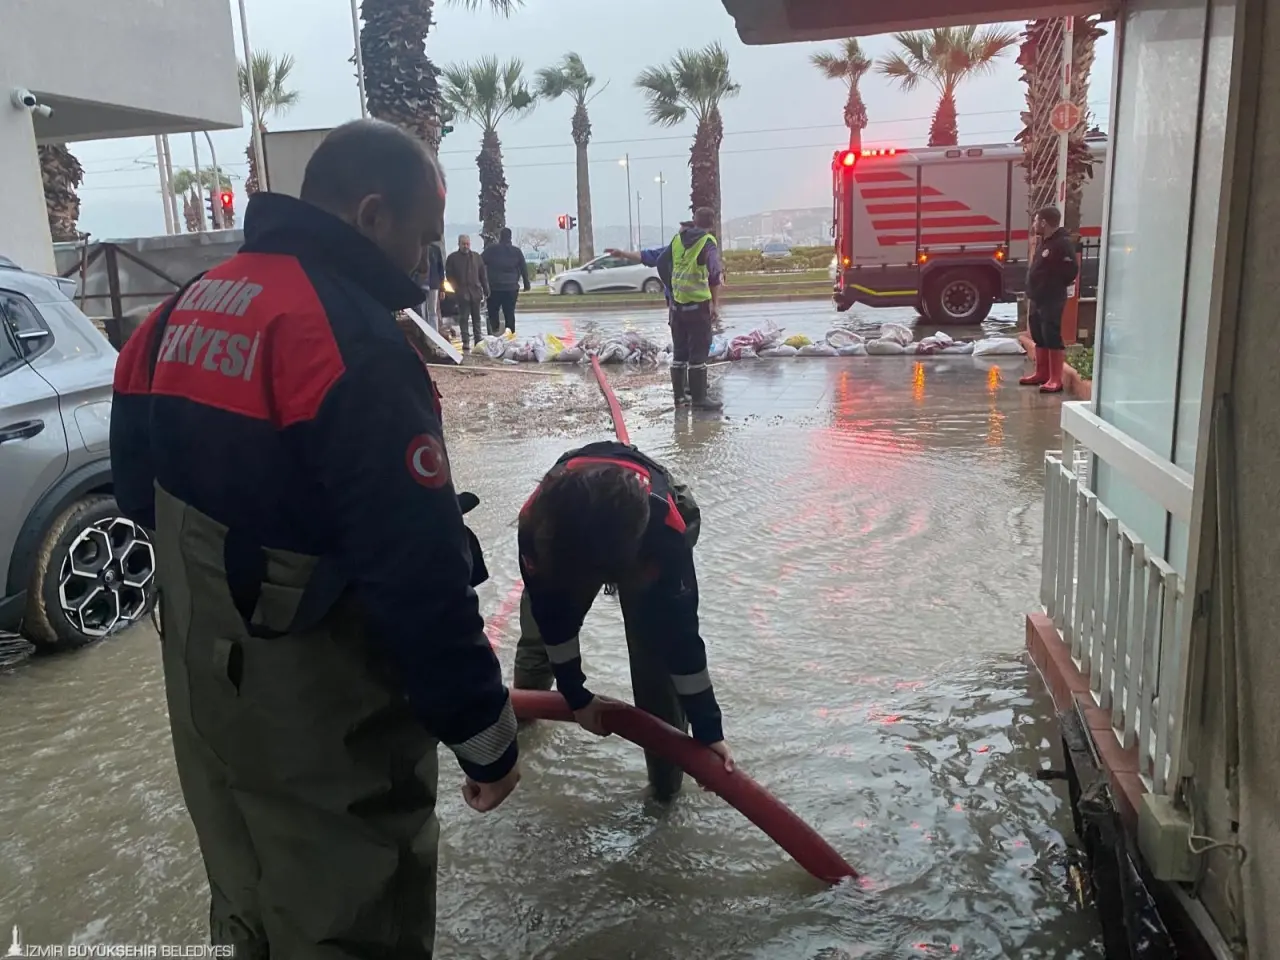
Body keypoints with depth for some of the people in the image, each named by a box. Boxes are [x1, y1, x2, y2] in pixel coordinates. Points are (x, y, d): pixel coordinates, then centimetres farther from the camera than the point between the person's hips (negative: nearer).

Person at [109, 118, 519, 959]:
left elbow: (142, 486, 14)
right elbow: (418, 576, -25)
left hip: (208, 700, 9)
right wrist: (485, 733, -14)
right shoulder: (354, 342, -24)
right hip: (323, 728, -8)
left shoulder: (187, 312, 4)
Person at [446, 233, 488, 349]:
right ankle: (465, 341, -2)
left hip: (476, 291, 3)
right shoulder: (453, 258, 2)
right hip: (462, 292, -3)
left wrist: (486, 290, 5)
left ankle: (478, 339, 17)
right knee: (463, 317, -4)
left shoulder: (477, 257, 9)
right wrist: (456, 288, -6)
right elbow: (449, 274, 3)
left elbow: (483, 275, 10)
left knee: (476, 317, 9)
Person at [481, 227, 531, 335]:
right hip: (511, 288, 2)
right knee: (510, 313, 5)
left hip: (494, 287, -2)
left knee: (492, 311, 9)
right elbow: (524, 269, 6)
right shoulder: (517, 251, 3)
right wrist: (526, 285, 13)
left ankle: (495, 329, -9)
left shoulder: (491, 250, -2)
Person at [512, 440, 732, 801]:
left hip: (647, 542, -2)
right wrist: (576, 697, -13)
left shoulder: (666, 529, -45)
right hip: (571, 524, 2)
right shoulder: (537, 523, -41)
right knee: (538, 626, 11)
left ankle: (667, 779, 8)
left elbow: (680, 632, -34)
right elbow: (552, 615, -24)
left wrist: (708, 730, -27)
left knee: (655, 652, -12)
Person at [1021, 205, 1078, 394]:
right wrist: (1031, 293, 13)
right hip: (1037, 299, 10)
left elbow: (1071, 270, -19)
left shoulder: (1063, 243, -14)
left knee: (1052, 337, -10)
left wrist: (1057, 286, -6)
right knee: (1039, 336, 15)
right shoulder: (1043, 242, 16)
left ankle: (1056, 380, -9)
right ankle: (1042, 373, 25)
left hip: (1052, 300, -10)